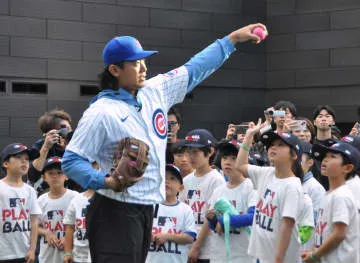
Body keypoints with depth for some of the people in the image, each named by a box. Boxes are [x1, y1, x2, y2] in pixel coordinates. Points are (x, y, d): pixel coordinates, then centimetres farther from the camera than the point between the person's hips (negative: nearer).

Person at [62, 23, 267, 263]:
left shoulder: (155, 92, 8)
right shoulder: (101, 112, -13)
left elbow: (194, 70, 19)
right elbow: (72, 161, -13)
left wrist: (233, 39, 21)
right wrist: (107, 182, -28)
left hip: (146, 211, 8)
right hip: (115, 213, -8)